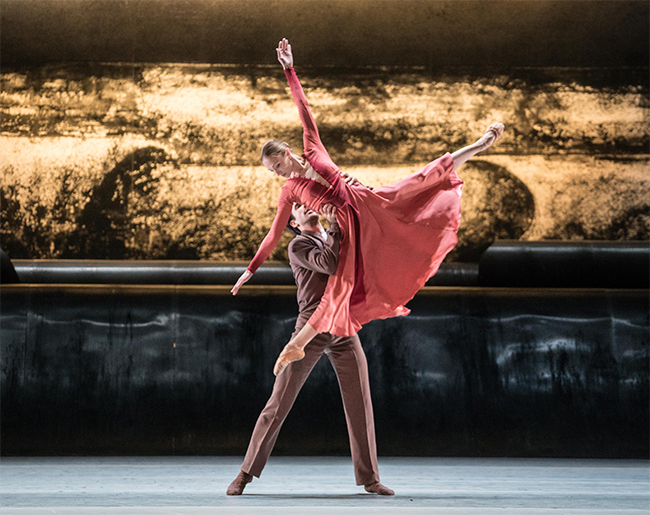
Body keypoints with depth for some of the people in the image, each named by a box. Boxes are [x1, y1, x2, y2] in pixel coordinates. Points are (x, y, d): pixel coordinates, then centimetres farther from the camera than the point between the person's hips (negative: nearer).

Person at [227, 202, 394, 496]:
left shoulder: (337, 238, 20)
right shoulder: (298, 246, 1)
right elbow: (330, 265, -15)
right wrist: (335, 226, -8)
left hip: (345, 330, 4)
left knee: (360, 404, -1)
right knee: (279, 402, -3)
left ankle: (369, 477, 8)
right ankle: (246, 473, 5)